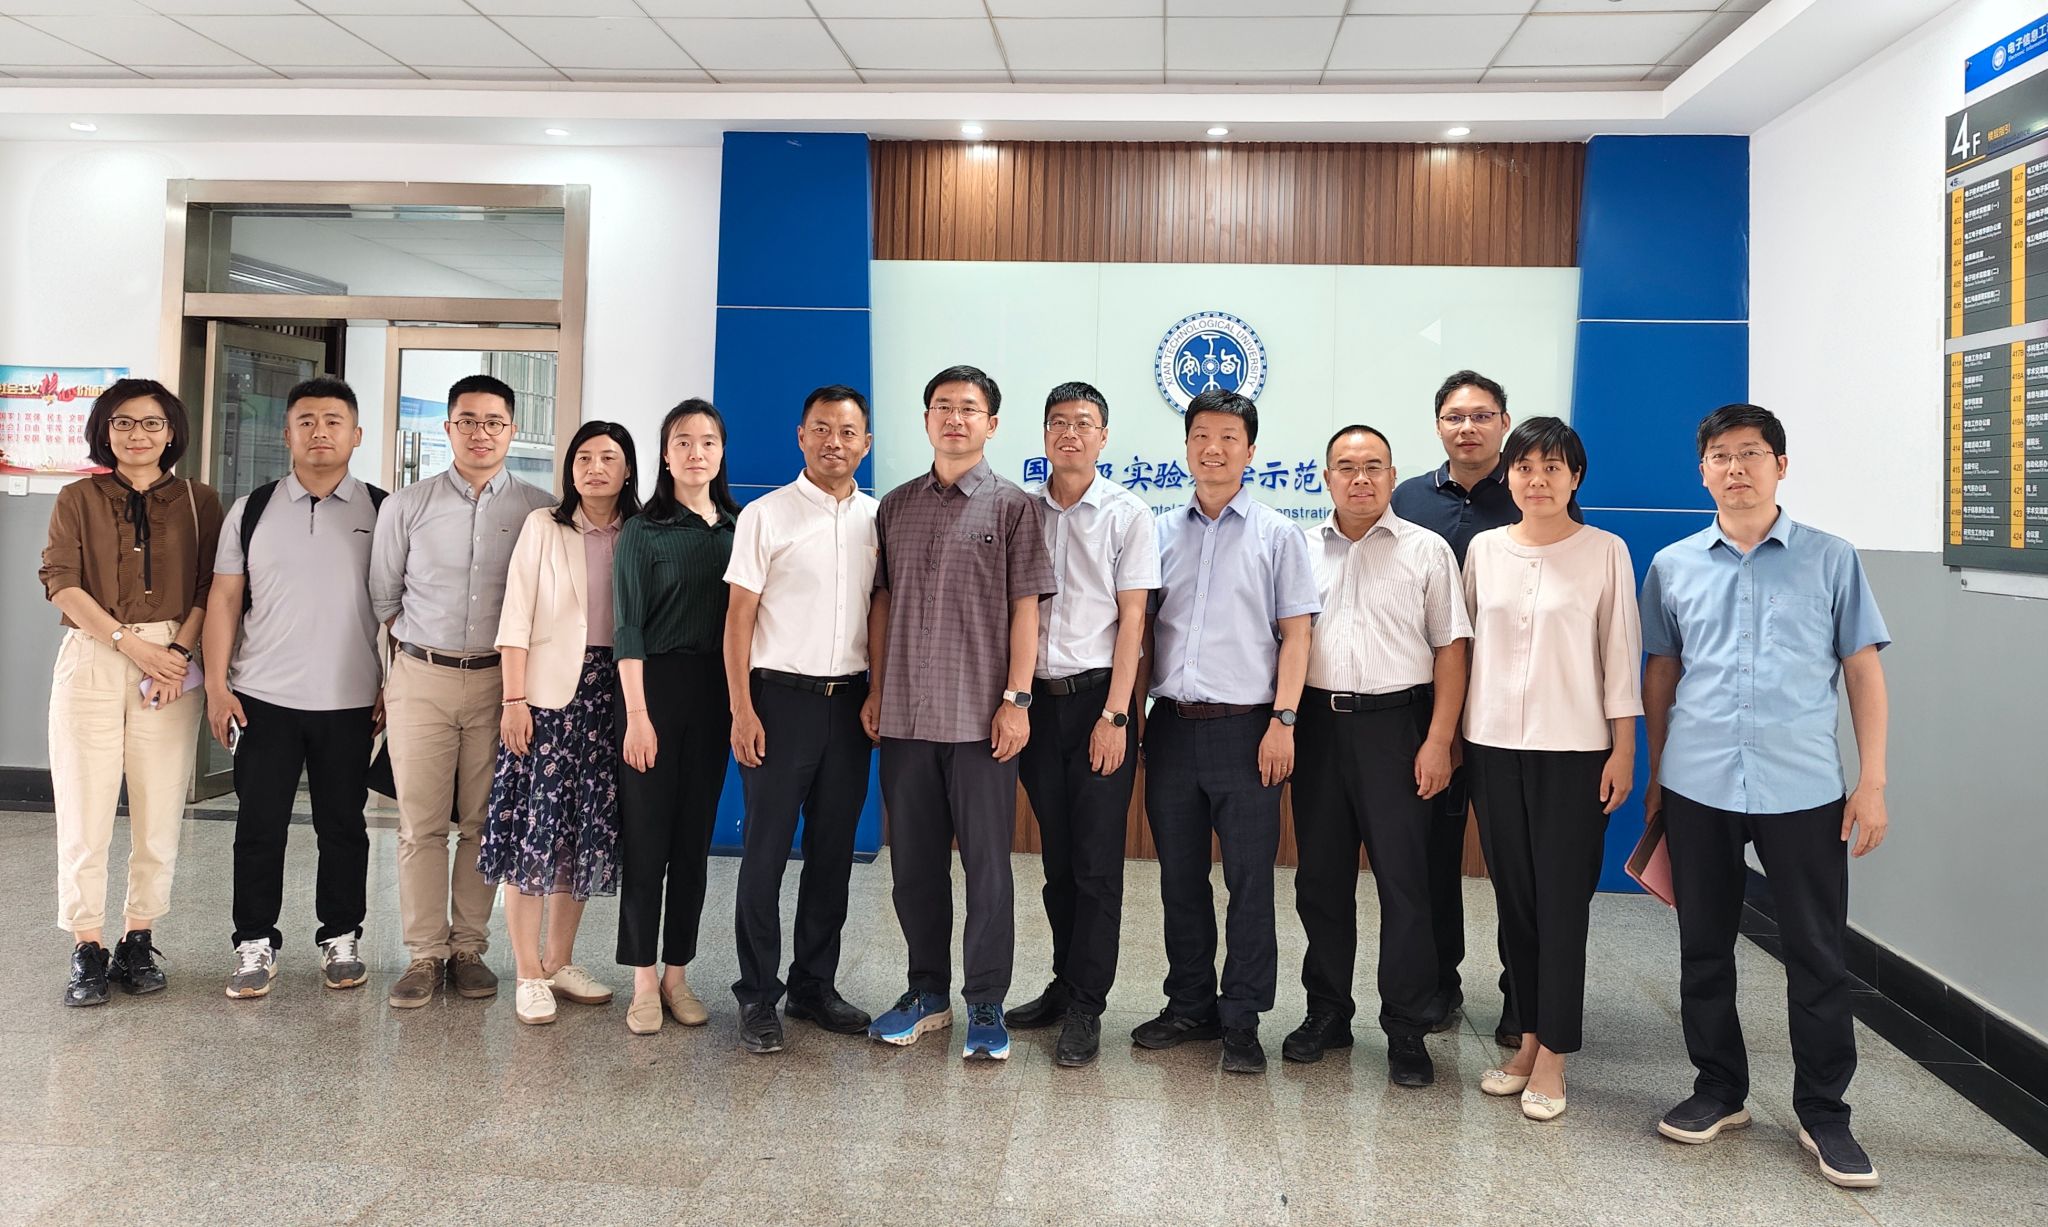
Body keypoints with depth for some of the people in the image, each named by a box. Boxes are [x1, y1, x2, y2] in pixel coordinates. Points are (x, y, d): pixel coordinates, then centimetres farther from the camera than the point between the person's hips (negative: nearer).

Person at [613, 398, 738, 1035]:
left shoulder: (738, 528, 8)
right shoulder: (643, 531, -2)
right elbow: (628, 628, -6)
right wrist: (636, 713, -13)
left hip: (715, 691, 4)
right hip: (655, 685, -4)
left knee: (695, 839, 9)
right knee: (646, 837, 0)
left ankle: (677, 975, 19)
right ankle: (644, 983, 9)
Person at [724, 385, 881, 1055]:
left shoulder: (878, 519, 9)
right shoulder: (766, 515, -2)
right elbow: (738, 616, -4)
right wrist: (742, 710, -10)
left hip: (850, 701, 4)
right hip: (782, 697, -4)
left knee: (834, 850, 10)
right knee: (766, 849, 0)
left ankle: (815, 984, 23)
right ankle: (758, 995, 11)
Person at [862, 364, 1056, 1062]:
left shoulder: (1013, 506, 2)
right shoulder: (896, 507, 12)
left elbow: (1025, 608, -3)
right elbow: (882, 603, 14)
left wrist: (1015, 699, -10)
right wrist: (876, 690, 8)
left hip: (981, 718, -4)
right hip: (904, 716, 4)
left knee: (987, 867, 2)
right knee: (914, 863, 12)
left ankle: (986, 1007, 14)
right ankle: (927, 993, 26)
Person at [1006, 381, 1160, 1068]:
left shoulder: (1127, 515, 0)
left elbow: (1132, 619, -4)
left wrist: (1114, 714, -11)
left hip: (1098, 696, -3)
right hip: (1038, 700, 3)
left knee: (1097, 862, -1)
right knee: (1057, 857, 11)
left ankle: (1085, 1006, 7)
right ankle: (1066, 983, 24)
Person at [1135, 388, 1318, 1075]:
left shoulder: (1277, 535, 2)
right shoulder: (1162, 533, 11)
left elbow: (1295, 634, -1)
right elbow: (1140, 625, 14)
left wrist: (1282, 721, -10)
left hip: (1244, 727, -3)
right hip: (1171, 726, 4)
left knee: (1250, 881, 0)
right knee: (1180, 878, 11)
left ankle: (1242, 1022, 11)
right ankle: (1190, 1006, 24)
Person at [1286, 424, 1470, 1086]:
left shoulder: (1426, 550, 3)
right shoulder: (1301, 550, 10)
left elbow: (1450, 650, 0)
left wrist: (1438, 740, -7)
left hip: (1394, 724, -3)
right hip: (1317, 725, 3)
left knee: (1404, 881, 0)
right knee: (1320, 877, 10)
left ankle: (1407, 1031, 10)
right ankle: (1327, 1012, 24)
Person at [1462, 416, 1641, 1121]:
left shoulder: (1605, 552, -1)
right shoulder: (1484, 550, 7)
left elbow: (1620, 653, 0)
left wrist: (1624, 748, -3)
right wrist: (1453, 736, 9)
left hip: (1573, 748, -3)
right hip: (1493, 745, 3)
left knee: (1563, 900, -1)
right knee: (1514, 897, 9)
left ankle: (1552, 1057, 8)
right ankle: (1529, 1038, 21)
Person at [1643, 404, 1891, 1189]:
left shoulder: (1830, 560, 2)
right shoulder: (1673, 567, 6)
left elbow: (1864, 670, 3)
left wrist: (1873, 780, -3)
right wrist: (1656, 775, 10)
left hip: (1804, 791, -1)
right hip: (1698, 790, 2)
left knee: (1817, 957, 5)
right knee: (1704, 951, 11)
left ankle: (1823, 1112, 20)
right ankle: (1719, 1091, 27)